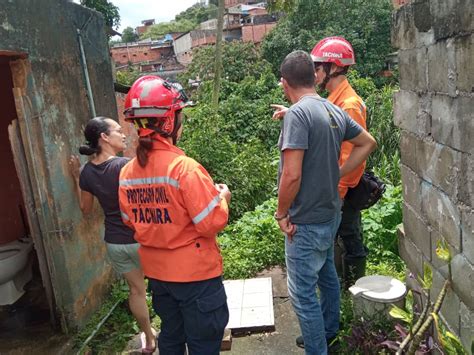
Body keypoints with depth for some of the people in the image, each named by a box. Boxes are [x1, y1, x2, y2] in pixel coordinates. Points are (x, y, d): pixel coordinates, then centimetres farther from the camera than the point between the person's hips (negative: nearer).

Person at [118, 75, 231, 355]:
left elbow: (131, 221, 9)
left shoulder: (127, 172, -4)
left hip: (157, 273, 7)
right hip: (195, 273, -6)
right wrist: (222, 197, -4)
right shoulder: (184, 167, -24)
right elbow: (211, 224, -22)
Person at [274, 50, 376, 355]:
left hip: (307, 222, -9)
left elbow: (292, 174, -28)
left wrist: (281, 213, -13)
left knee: (303, 294, 5)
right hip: (331, 213, 9)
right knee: (327, 276, 26)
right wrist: (338, 173, 11)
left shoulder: (297, 113, -22)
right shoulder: (335, 111, 2)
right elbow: (368, 143, 16)